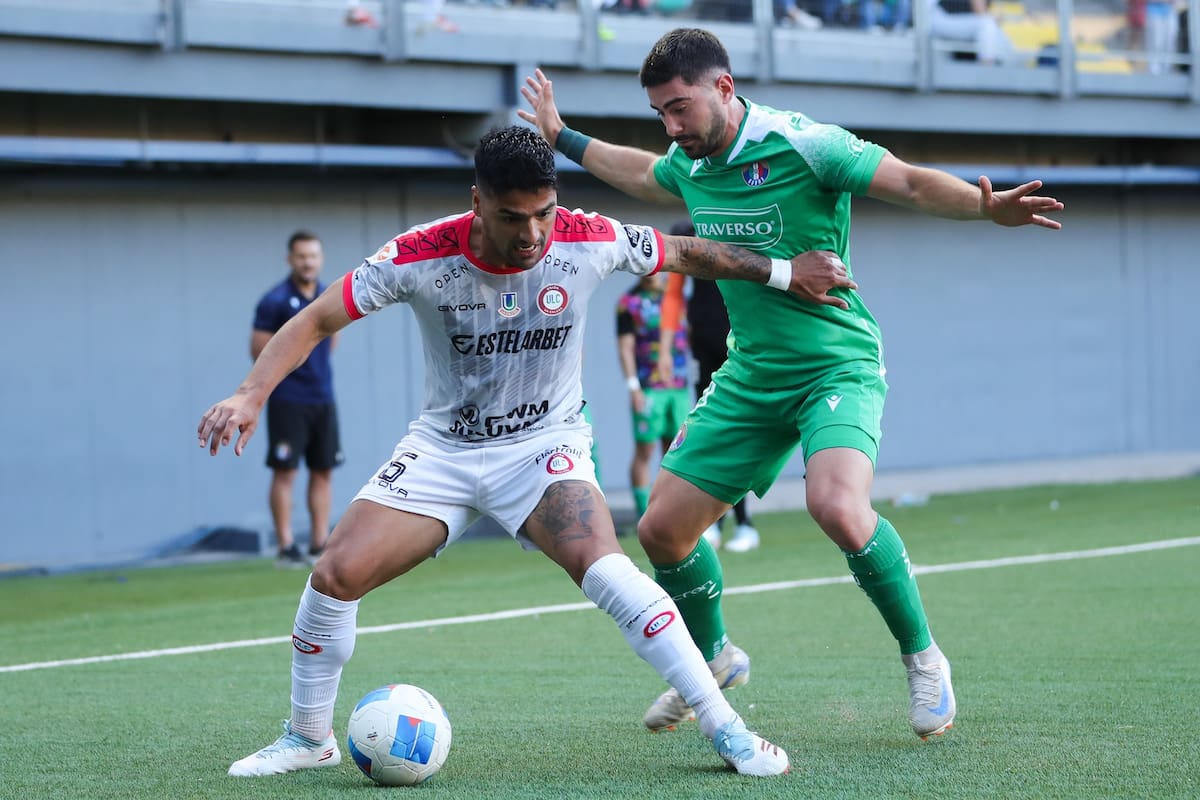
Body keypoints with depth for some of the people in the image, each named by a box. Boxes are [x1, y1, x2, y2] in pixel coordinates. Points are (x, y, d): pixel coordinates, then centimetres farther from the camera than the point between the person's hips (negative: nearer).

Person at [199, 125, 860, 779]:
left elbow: (686, 254, 2)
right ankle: (308, 738, 12)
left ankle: (727, 730, -21)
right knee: (335, 575, -13)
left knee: (602, 568, -29)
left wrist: (781, 272, 8)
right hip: (441, 448, 1)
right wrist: (251, 395, -26)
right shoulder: (419, 256, -19)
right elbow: (316, 320, -13)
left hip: (545, 444, -1)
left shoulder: (589, 242, -17)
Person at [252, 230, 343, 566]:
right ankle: (286, 547, -2)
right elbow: (258, 350, -8)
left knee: (323, 471, 7)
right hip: (288, 399, -6)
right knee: (285, 472, -5)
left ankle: (320, 545, 12)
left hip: (322, 397, 6)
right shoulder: (275, 301, -8)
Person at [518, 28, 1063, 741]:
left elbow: (911, 182, -20)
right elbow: (639, 173, 28)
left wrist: (985, 206, -38)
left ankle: (922, 656, -11)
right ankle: (713, 658, 33)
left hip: (839, 366, -7)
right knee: (663, 528, 5)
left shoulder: (802, 145, -17)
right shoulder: (691, 165, 4)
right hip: (752, 375, 7)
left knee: (837, 506, -33)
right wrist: (562, 137, 37)